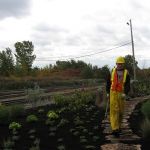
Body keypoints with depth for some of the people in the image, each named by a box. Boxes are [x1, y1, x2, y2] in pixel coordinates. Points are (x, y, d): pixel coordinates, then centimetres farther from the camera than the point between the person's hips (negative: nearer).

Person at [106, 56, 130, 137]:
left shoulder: (126, 73, -2)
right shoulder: (112, 71, 2)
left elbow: (128, 85, -9)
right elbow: (108, 82, 12)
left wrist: (125, 94, -25)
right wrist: (108, 92, 10)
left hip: (122, 94, 1)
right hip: (113, 93, -1)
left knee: (120, 111, 10)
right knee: (114, 110, -12)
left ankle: (118, 125, 34)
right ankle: (115, 129, -19)